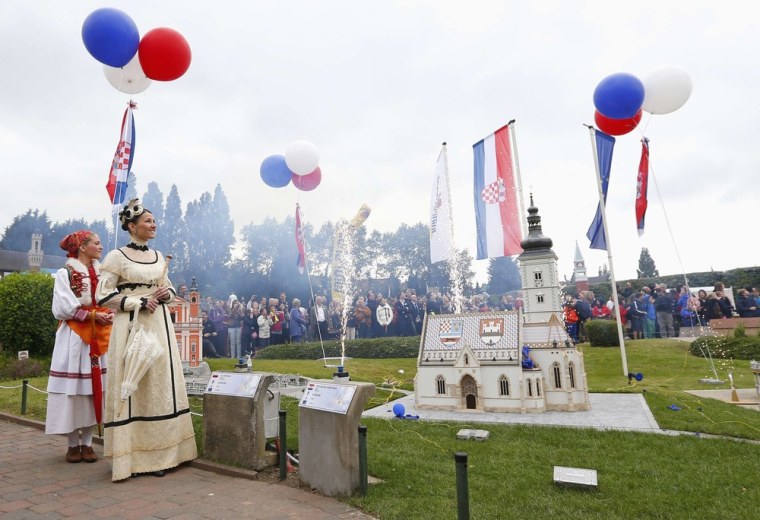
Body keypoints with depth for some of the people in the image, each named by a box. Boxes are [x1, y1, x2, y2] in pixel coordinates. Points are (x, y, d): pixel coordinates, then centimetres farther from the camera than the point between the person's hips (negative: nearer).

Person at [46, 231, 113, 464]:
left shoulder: (103, 273, 12)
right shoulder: (65, 273, -2)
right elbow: (63, 309, -9)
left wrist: (109, 315, -7)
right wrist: (92, 315, -13)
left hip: (100, 338, 4)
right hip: (74, 337, -4)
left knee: (94, 389, 5)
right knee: (73, 390, 0)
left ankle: (87, 443, 14)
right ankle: (73, 444, 13)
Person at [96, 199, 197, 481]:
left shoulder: (159, 256, 14)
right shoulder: (117, 256, -4)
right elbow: (103, 295, -8)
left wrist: (166, 294, 0)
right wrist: (139, 302, -15)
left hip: (159, 326, 6)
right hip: (132, 326, -6)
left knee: (161, 386, 6)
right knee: (132, 387, -3)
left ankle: (158, 452, 15)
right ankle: (131, 455, 8)